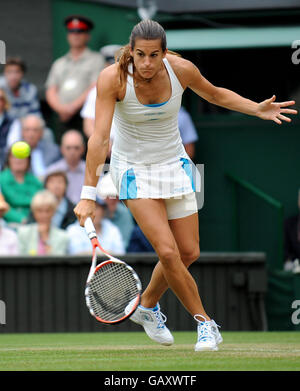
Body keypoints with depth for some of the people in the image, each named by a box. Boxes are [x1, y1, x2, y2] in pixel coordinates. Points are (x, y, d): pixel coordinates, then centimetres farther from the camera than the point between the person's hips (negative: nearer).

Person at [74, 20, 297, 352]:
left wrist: (258, 109, -9)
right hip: (133, 170, -4)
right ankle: (205, 323, 2)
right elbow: (99, 138, -30)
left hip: (174, 164, 4)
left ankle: (147, 306, 31)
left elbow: (216, 94, 5)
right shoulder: (113, 79, -26)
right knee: (168, 252, -16)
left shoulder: (181, 70, -16)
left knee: (189, 252, 5)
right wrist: (88, 195, -35)